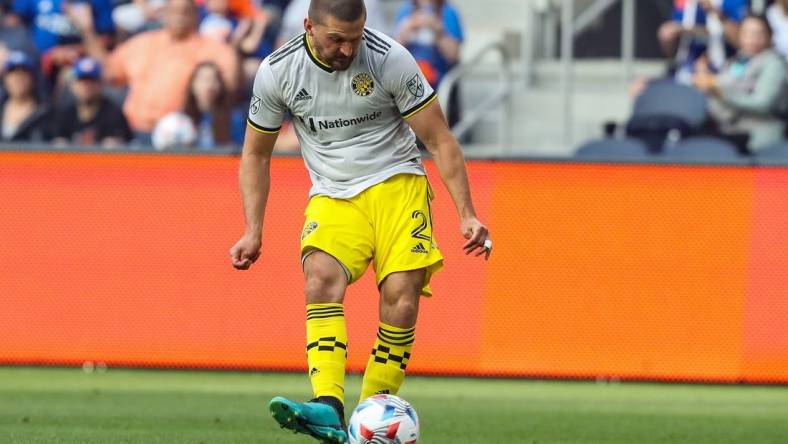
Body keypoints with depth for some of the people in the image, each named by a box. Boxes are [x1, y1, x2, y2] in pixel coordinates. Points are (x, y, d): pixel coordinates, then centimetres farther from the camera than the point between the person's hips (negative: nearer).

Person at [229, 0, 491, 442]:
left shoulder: (391, 59, -12)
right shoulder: (277, 71, -6)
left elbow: (440, 140, -3)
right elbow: (256, 154, 10)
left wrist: (467, 215, -8)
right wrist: (254, 231, 2)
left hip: (396, 182, -1)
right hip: (333, 197, 1)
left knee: (401, 295, -21)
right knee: (321, 278, -28)